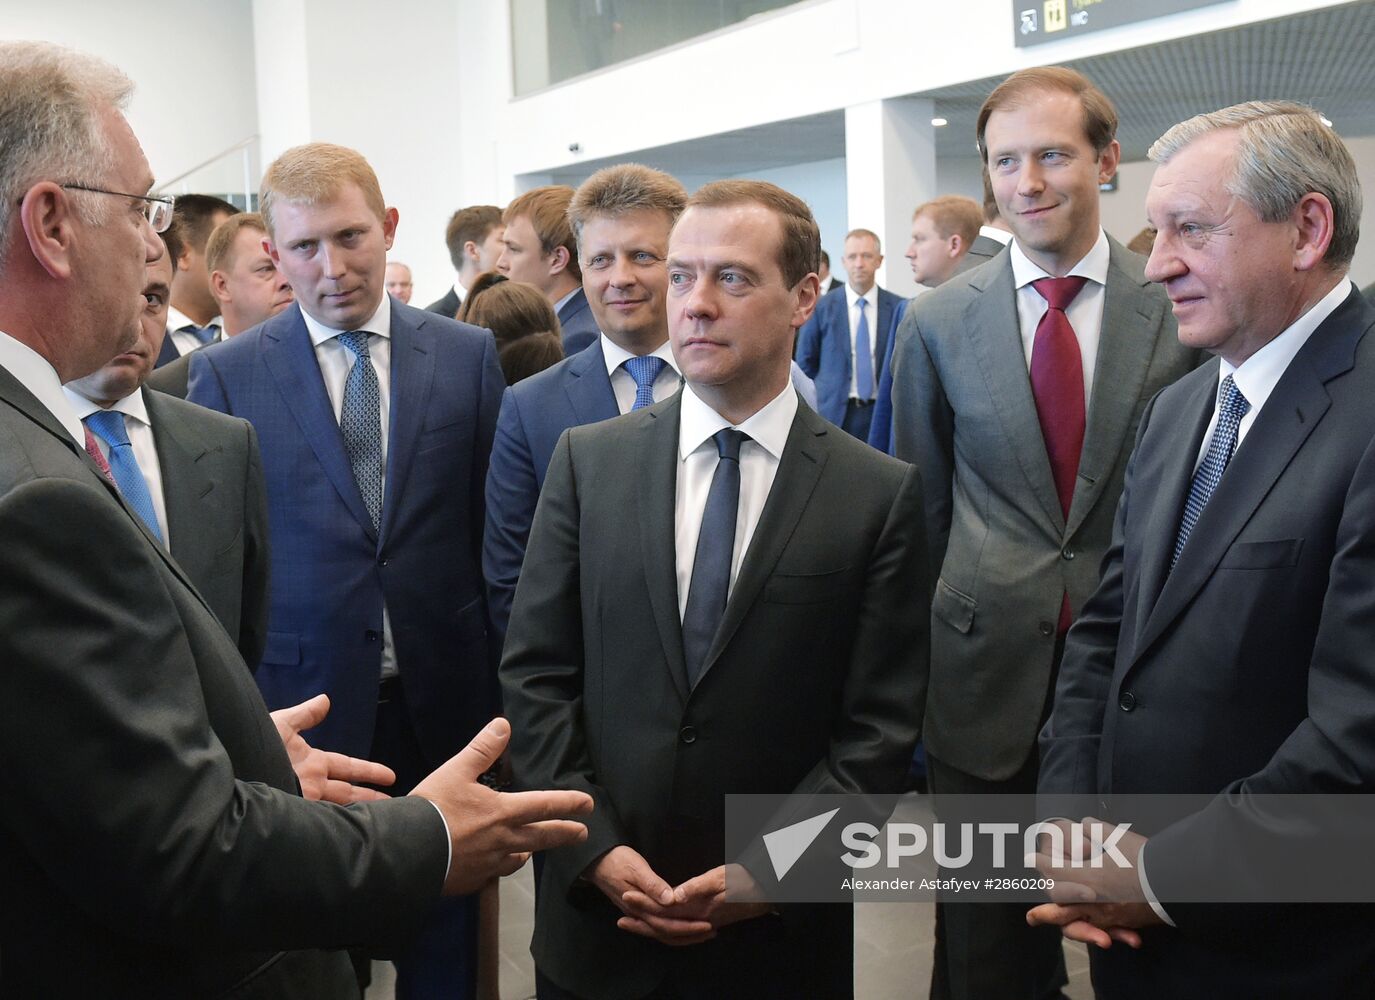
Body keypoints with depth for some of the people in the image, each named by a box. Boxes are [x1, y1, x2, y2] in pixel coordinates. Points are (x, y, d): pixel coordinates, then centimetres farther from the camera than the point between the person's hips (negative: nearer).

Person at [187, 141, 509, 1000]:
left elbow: (495, 533, 3)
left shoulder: (469, 356, 1)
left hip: (443, 701, 1)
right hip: (303, 708, -1)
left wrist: (505, 691, 3)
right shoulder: (227, 375, -2)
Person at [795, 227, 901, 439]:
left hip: (881, 412, 1)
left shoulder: (897, 308, 1)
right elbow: (805, 361, 8)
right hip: (833, 412, 0)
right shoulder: (821, 307, 1)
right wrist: (822, 396, 5)